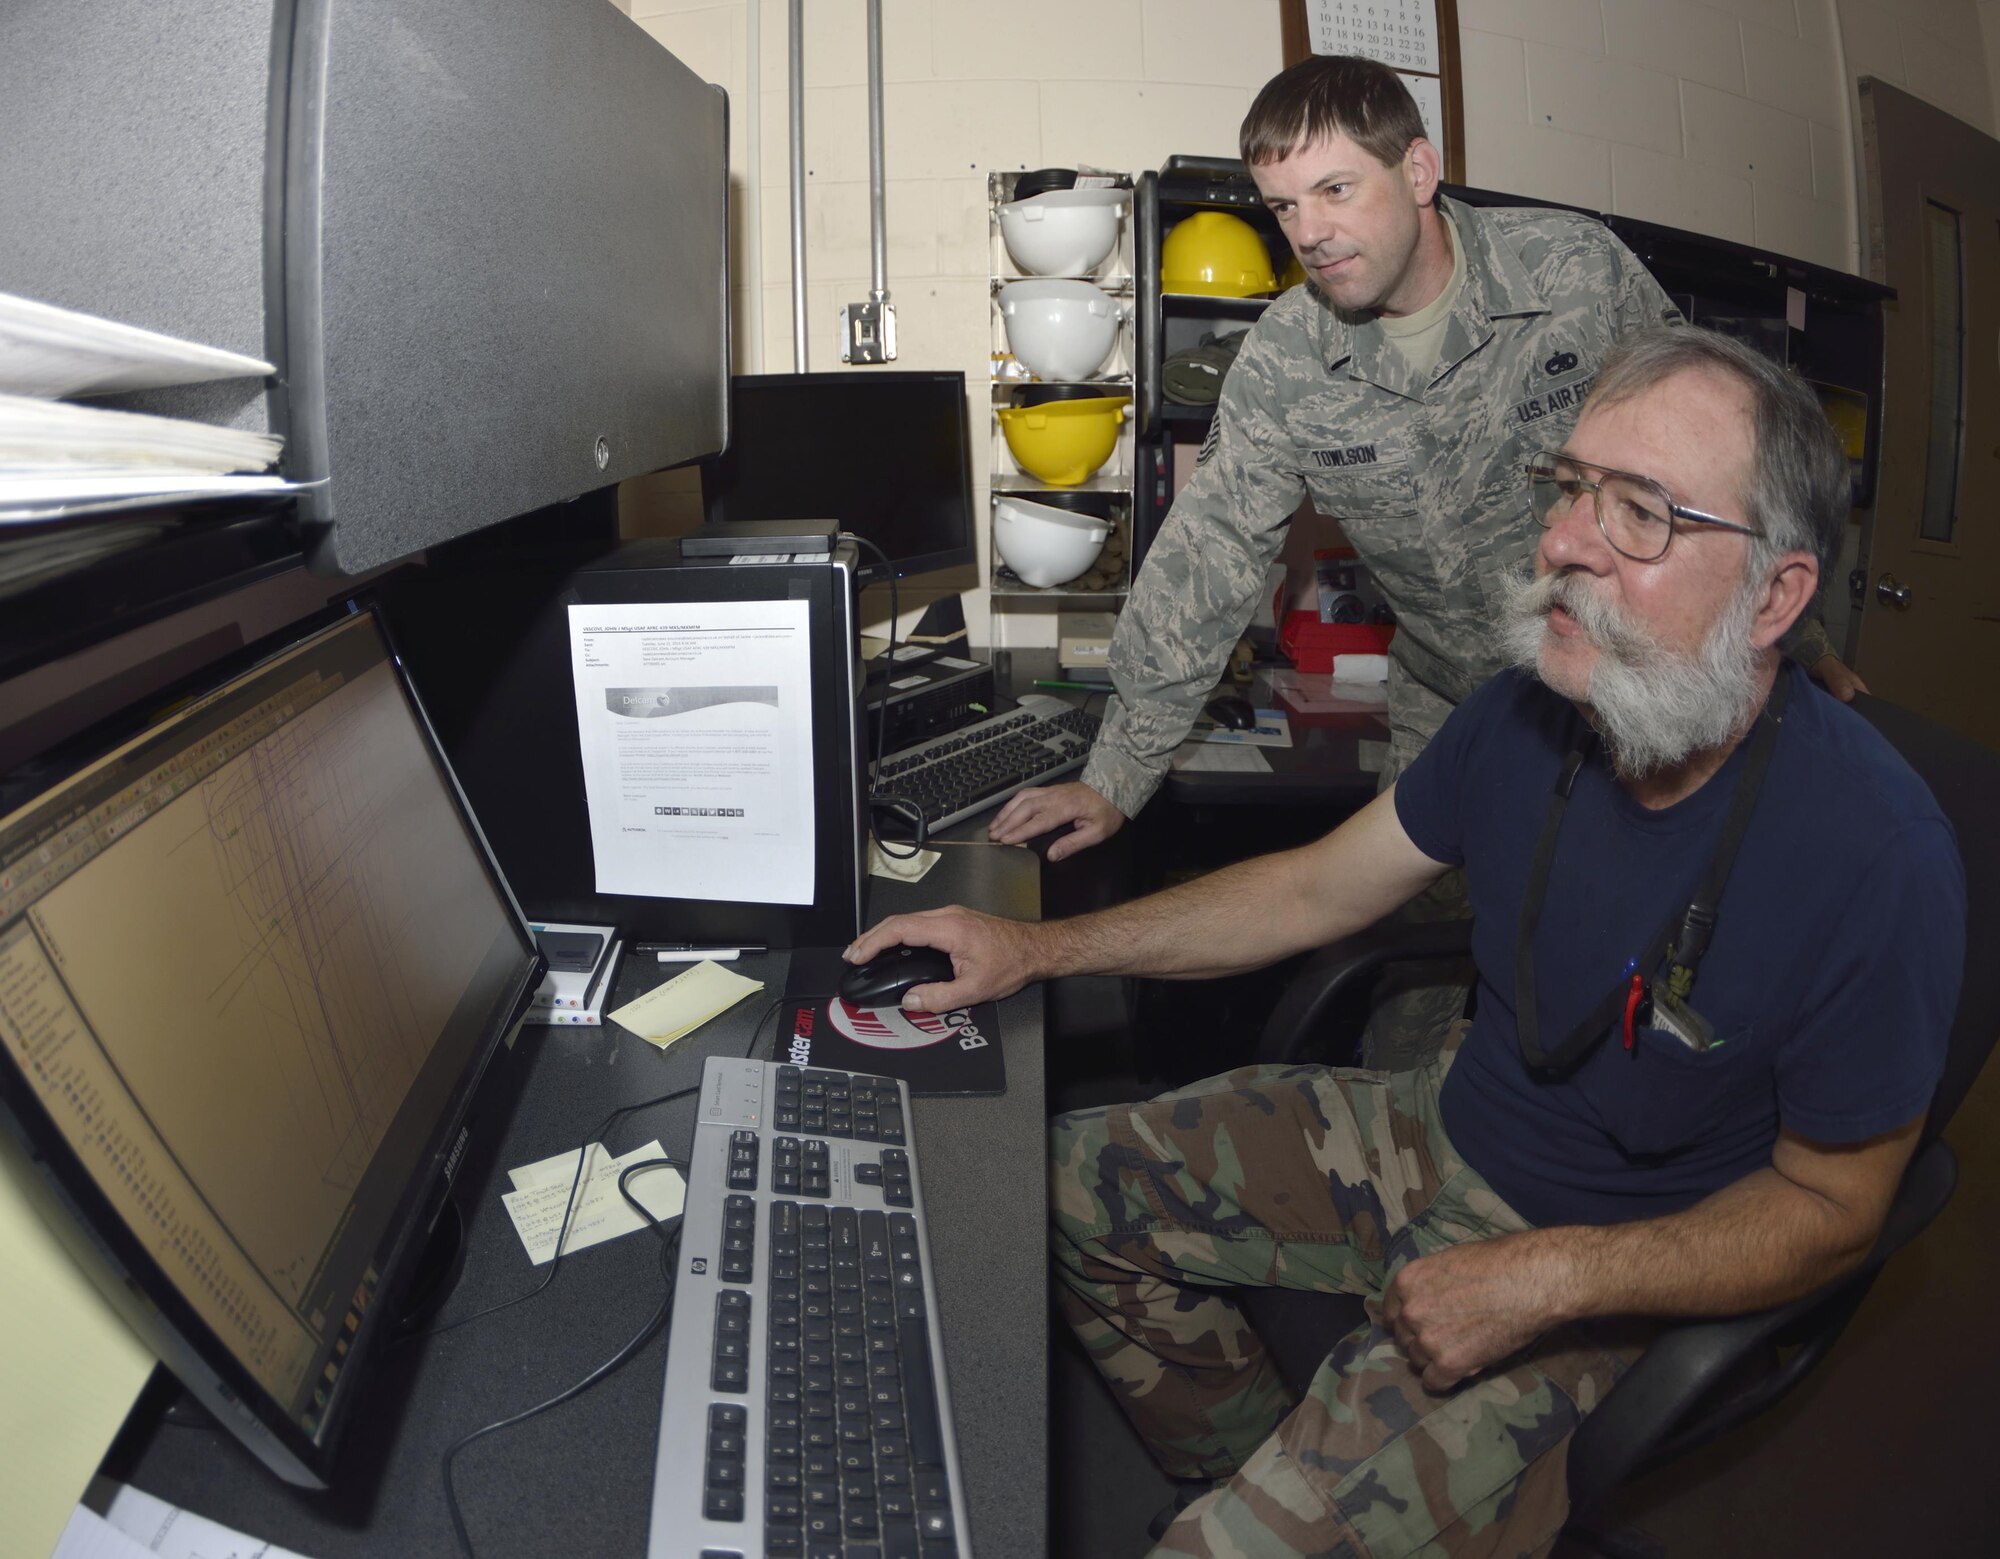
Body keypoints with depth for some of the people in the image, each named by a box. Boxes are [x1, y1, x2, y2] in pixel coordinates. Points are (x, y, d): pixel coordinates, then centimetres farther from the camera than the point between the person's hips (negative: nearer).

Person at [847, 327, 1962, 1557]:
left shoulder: (1877, 856, -27)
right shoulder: (1532, 709, -10)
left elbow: (1835, 1205, -14)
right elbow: (1320, 887, 0)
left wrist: (1546, 1276, -25)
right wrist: (1041, 948, -5)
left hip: (1613, 1261, -6)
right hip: (1444, 1122, 6)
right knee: (1074, 1182, 6)